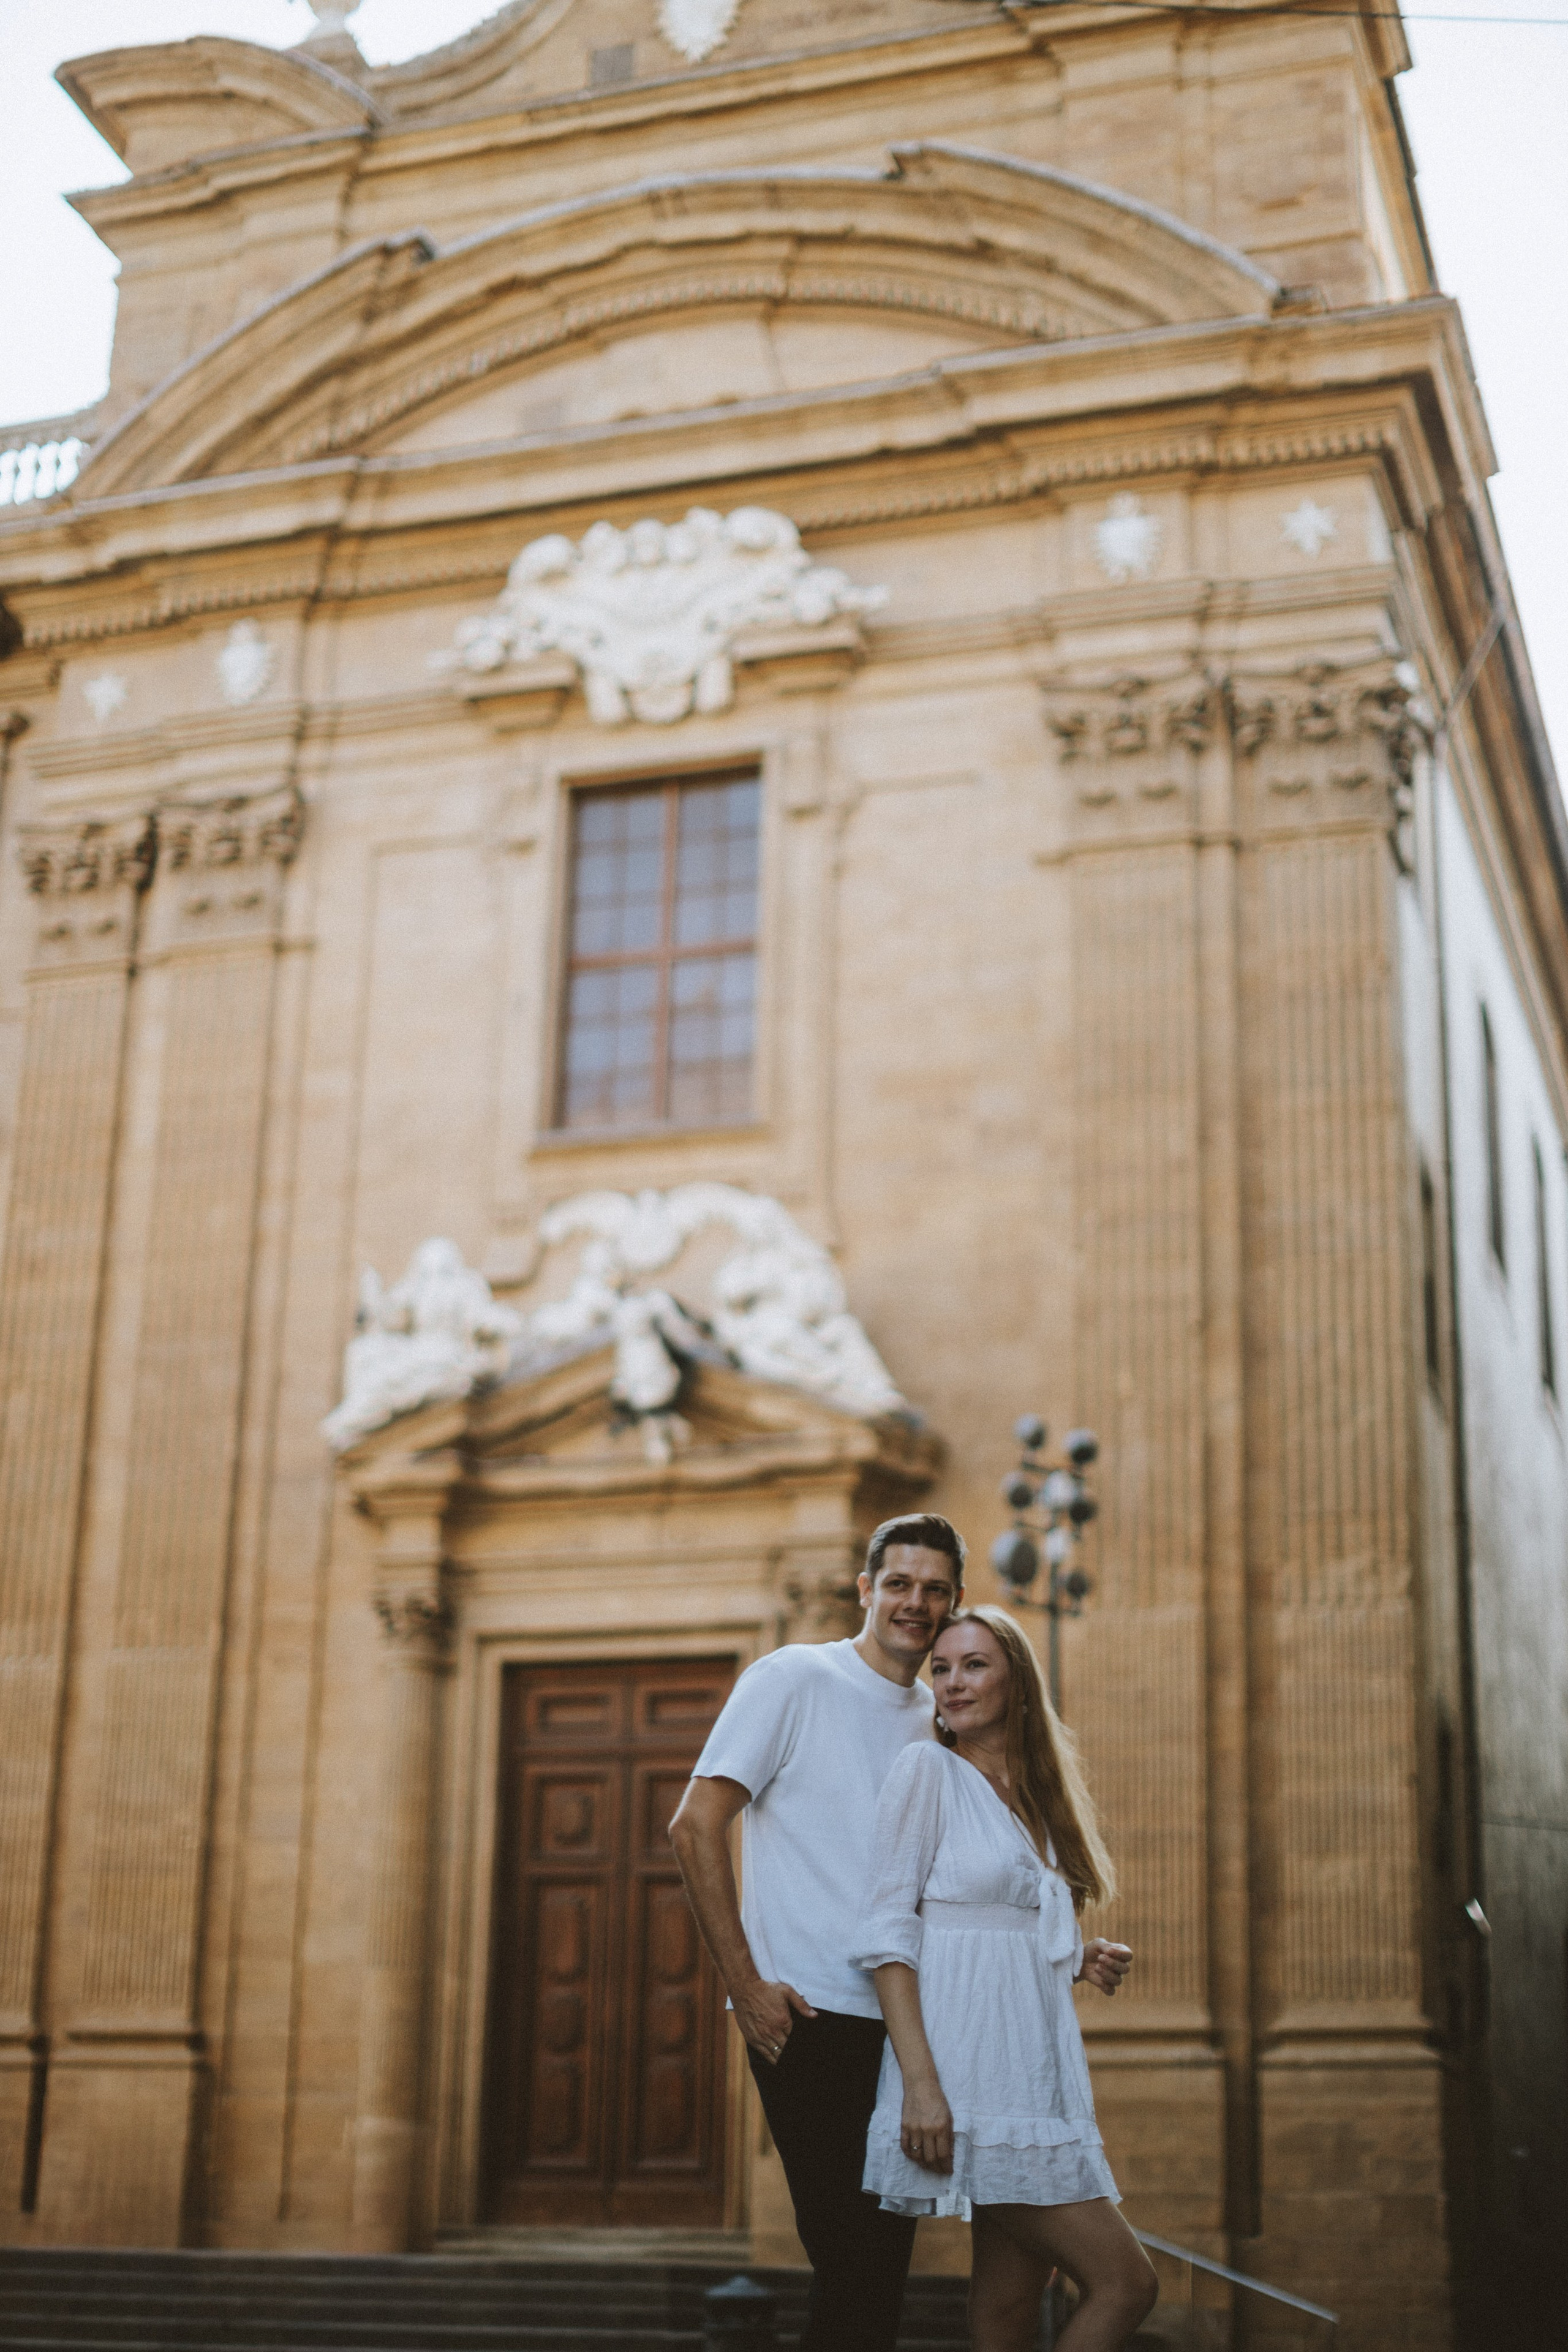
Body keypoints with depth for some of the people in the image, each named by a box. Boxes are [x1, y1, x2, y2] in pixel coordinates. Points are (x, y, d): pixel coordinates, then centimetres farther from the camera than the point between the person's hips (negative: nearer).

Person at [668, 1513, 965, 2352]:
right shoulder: (793, 1679, -4)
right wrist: (745, 1984, -13)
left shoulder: (940, 1720, 14)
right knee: (855, 2265, -9)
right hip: (811, 2018, -6)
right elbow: (694, 1829, -9)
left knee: (878, 2265, 9)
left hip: (901, 2025, 6)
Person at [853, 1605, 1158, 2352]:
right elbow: (887, 1932, -11)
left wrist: (1081, 1962, 6)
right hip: (970, 2080, -7)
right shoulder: (927, 1770, -3)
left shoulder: (1031, 1795, 18)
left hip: (1035, 2079, 7)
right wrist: (919, 2084, -20)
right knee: (1123, 2281, -10)